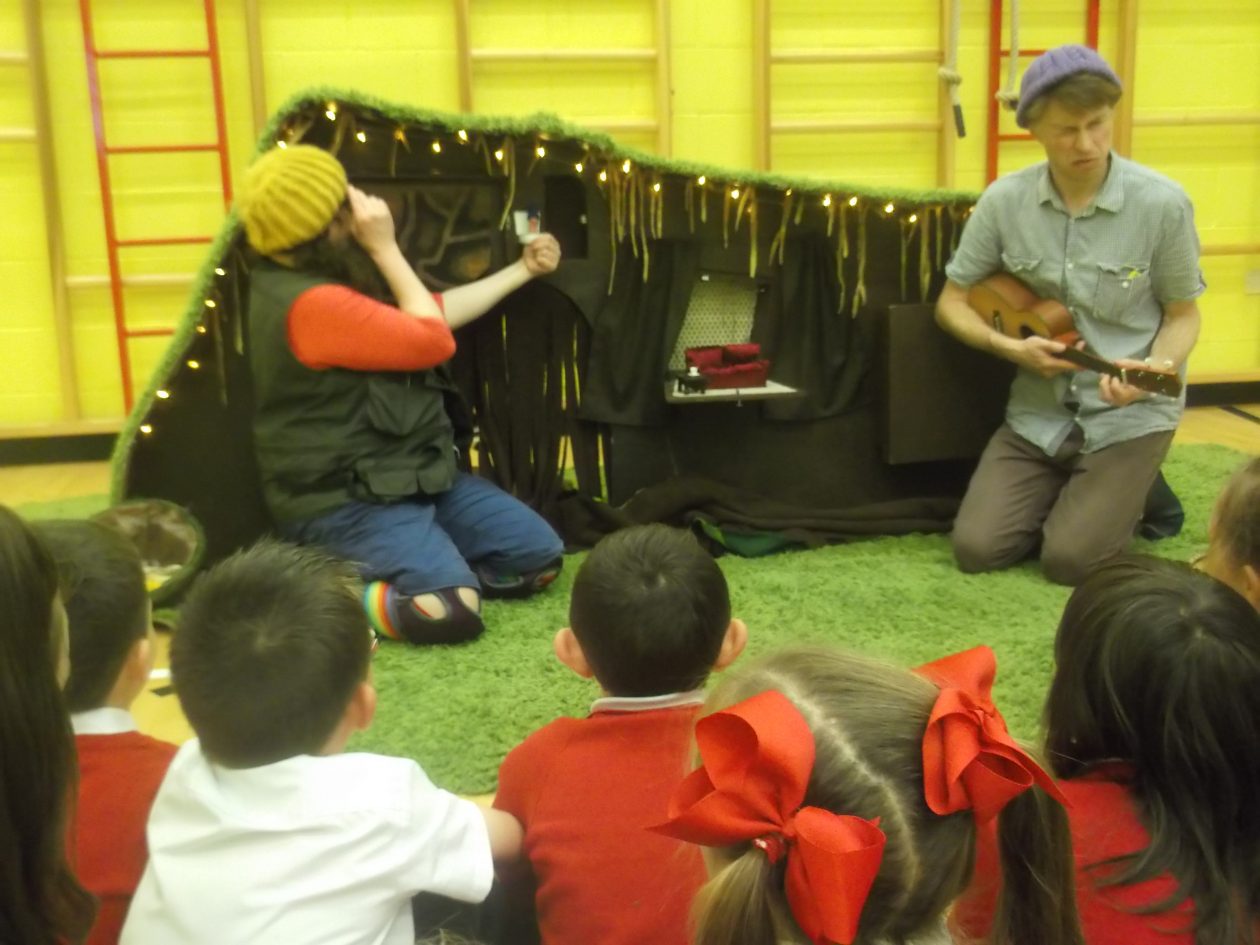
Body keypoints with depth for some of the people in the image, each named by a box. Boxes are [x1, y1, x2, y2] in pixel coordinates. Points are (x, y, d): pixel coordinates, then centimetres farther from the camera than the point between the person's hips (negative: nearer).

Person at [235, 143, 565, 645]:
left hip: (416, 472, 10)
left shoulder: (340, 279, 8)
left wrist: (523, 270, 26)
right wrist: (387, 250, -13)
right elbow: (432, 339, -18)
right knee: (451, 608, -31)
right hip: (343, 499, -9)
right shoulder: (311, 303, -24)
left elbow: (435, 312, 19)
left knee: (540, 557, 2)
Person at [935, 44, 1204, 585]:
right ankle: (1065, 491, 21)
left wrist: (1156, 369, -23)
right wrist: (1011, 347, -14)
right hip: (1038, 412, 3)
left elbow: (1182, 315, -1)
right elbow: (951, 303, 3)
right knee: (976, 550, -10)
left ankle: (1131, 491, 18)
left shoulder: (1162, 204, -13)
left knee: (1068, 560, -16)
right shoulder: (1004, 201, -7)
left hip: (1130, 415, -2)